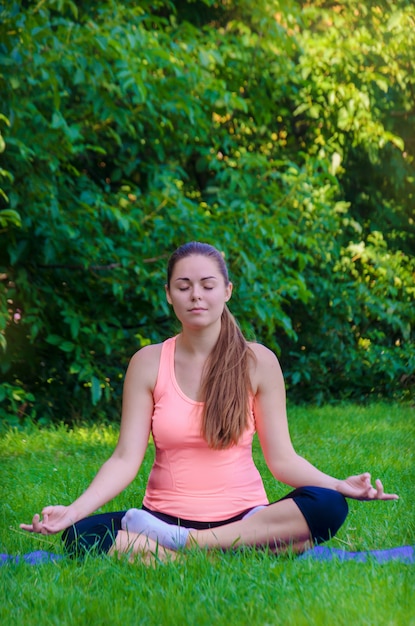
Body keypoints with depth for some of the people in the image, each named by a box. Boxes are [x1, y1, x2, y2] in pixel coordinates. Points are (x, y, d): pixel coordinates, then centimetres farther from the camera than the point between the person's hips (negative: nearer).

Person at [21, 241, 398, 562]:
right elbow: (126, 459, -3)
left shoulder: (258, 361, 2)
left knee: (328, 507, -29)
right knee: (82, 535, -28)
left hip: (244, 517, 1)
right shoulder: (148, 364, 2)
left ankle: (182, 545, -26)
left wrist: (339, 485, -18)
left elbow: (281, 458, 0)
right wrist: (71, 511, -19)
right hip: (168, 514, 0)